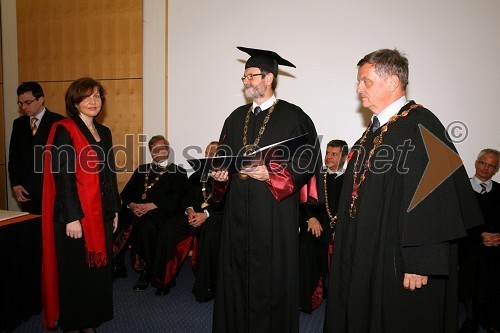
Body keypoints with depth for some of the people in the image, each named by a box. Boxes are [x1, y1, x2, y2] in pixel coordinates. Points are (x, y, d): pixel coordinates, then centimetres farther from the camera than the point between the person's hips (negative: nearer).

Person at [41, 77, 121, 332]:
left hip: (101, 213, 7)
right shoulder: (64, 131, -9)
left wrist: (115, 210, 13)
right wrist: (72, 218, -18)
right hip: (75, 215, -6)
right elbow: (63, 177, -14)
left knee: (99, 267, 13)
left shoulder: (104, 132, 12)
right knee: (76, 271, 6)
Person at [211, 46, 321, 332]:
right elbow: (224, 156, 19)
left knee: (272, 276, 4)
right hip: (239, 211, 6)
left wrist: (270, 174, -19)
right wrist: (220, 172, -2)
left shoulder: (293, 117, -4)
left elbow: (309, 161, -9)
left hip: (275, 211, -5)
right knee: (237, 274, 13)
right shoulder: (236, 118, 13)